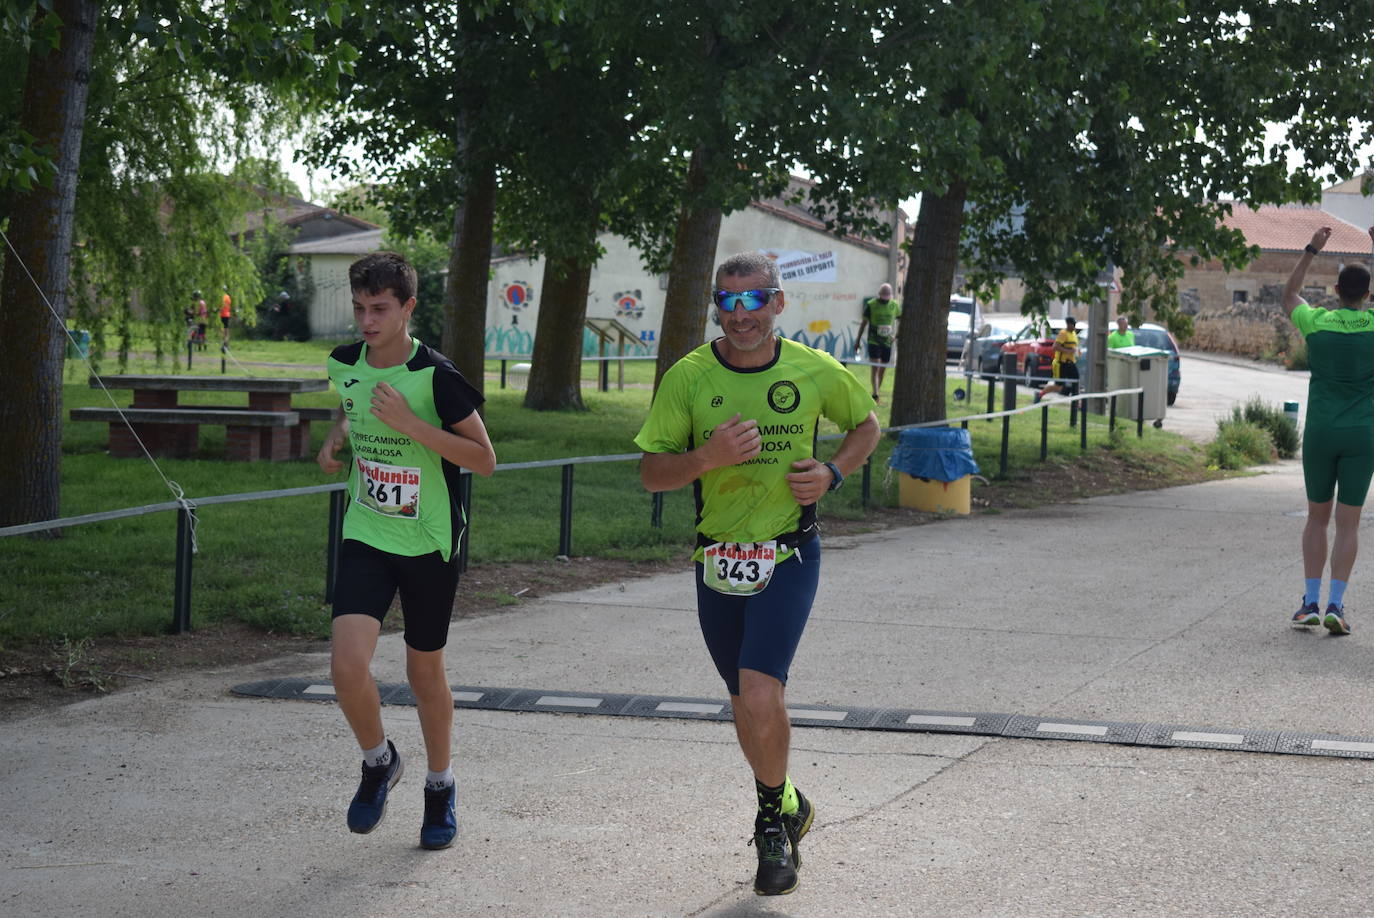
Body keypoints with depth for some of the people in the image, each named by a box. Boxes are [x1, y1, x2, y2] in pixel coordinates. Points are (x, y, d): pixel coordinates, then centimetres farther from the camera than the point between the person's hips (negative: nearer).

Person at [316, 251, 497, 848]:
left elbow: (484, 460, -15)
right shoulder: (345, 365, 0)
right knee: (348, 663, -16)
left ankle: (440, 786, 34)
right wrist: (336, 438, 3)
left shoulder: (436, 376, -16)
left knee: (425, 673, 10)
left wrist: (409, 423, -25)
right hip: (366, 537, 3)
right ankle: (378, 762, 13)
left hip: (430, 545, -3)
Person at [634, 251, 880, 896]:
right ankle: (787, 806, 38)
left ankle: (773, 817, 5)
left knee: (759, 695, -19)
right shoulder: (688, 377, -4)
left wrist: (833, 472, -5)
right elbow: (651, 473, -2)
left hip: (789, 557, -2)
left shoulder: (815, 372, -4)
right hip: (718, 558, 3)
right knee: (749, 705, 14)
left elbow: (866, 424, 14)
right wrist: (707, 457, -21)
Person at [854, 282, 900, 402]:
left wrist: (897, 336, 2)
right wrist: (858, 340, 0)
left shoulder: (895, 305, 2)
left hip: (887, 342, 4)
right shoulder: (871, 305, -6)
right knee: (875, 367, -13)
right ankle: (875, 394, -19)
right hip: (873, 341, -4)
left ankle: (877, 392, 19)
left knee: (883, 369, 8)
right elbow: (864, 323, -1)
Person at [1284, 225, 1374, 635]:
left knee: (1317, 518, 13)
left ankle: (1311, 602, 7)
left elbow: (1290, 296, 19)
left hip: (1320, 433, 1)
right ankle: (1335, 606, -6)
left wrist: (1311, 250, 21)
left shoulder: (1317, 323, -3)